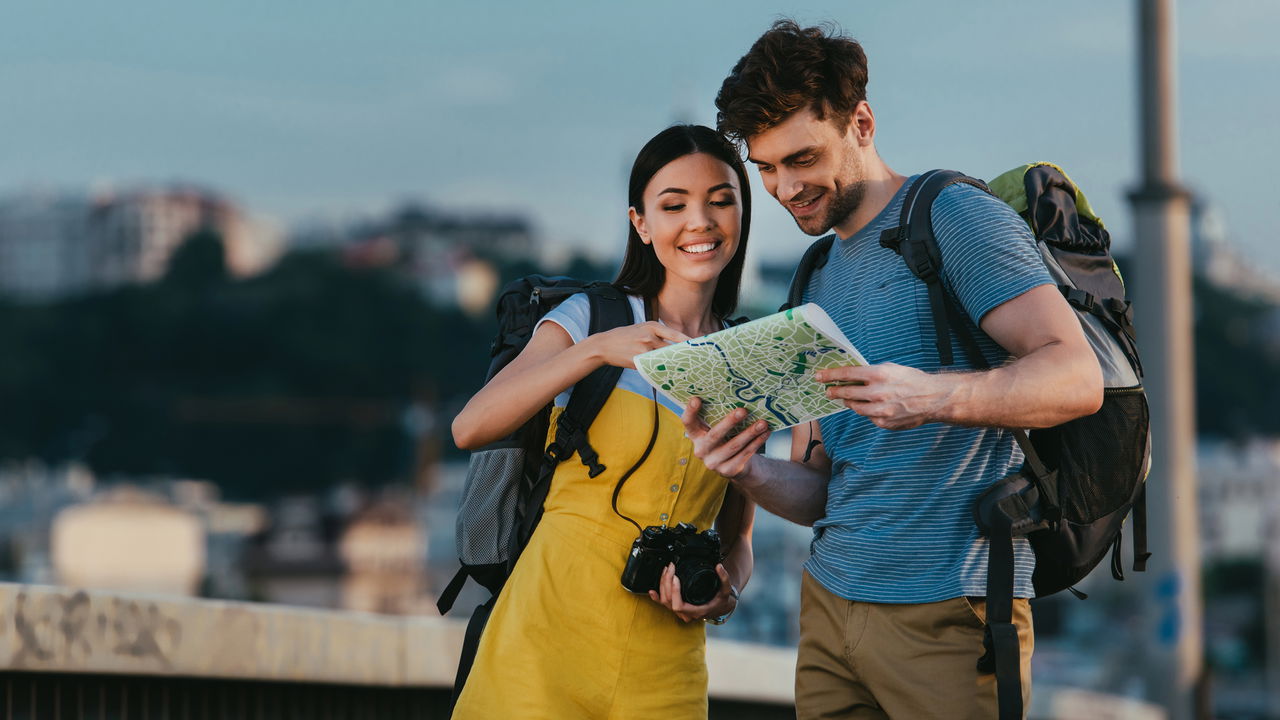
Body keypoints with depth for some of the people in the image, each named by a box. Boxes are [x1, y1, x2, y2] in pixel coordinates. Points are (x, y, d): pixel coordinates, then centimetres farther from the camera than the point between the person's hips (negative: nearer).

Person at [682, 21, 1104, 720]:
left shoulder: (955, 217, -5)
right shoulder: (819, 283, 18)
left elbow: (1078, 378, -17)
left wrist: (934, 397, -32)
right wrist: (751, 474, -6)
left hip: (948, 609, -7)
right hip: (829, 601, 7)